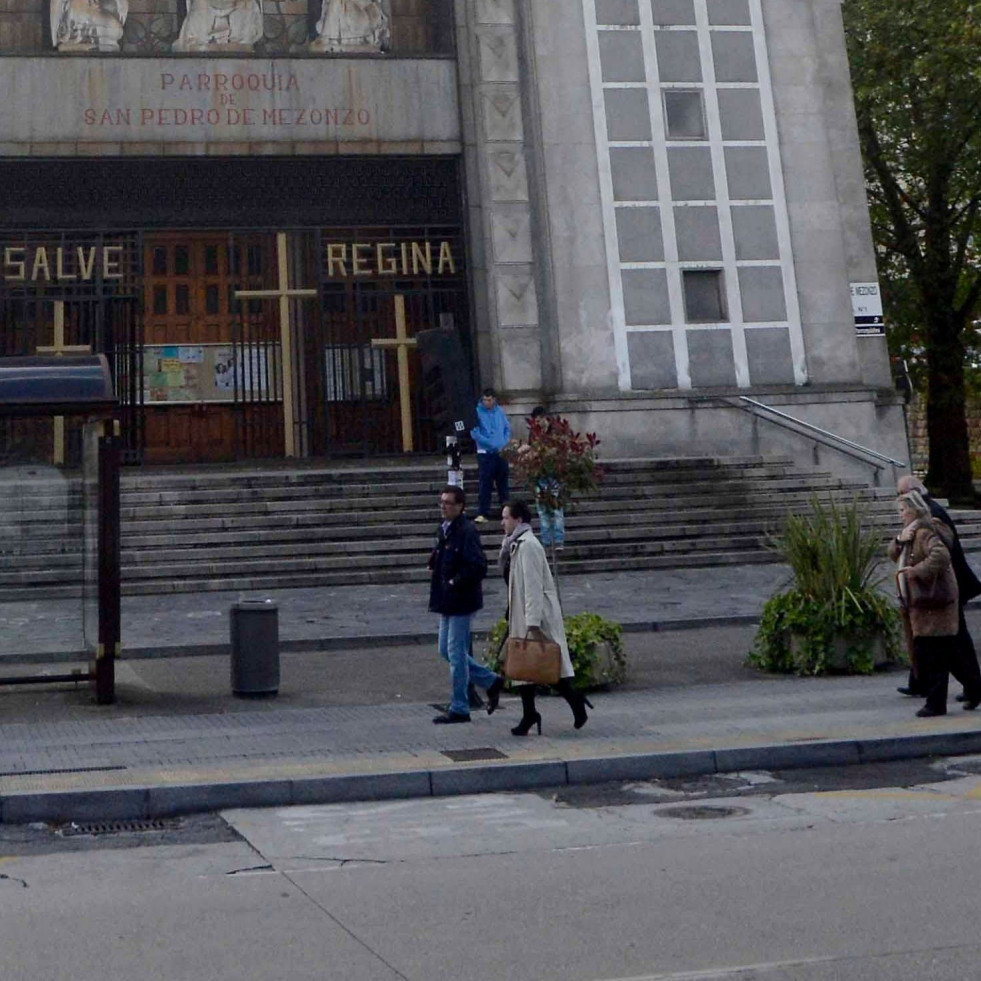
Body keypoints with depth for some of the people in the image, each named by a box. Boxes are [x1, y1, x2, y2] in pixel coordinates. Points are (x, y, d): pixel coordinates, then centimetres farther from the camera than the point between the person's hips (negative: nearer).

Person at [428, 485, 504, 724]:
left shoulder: (466, 531, -18)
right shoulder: (443, 530, 11)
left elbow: (478, 566, -25)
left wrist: (455, 582, -18)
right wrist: (434, 567, 8)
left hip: (461, 602, -10)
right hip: (447, 602, 10)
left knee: (456, 653, -2)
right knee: (446, 651, 15)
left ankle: (459, 708, 9)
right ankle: (491, 681, 28)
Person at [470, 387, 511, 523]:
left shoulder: (500, 411, 7)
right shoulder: (477, 412, -7)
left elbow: (508, 428, 12)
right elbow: (474, 434, -12)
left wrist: (505, 443, -5)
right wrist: (491, 444, -16)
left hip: (501, 452, 5)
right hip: (485, 453, -4)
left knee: (503, 482, 12)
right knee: (485, 484, -8)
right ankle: (483, 513, -7)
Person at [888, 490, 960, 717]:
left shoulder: (925, 532, -16)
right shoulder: (911, 531, 16)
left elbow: (941, 556, -30)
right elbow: (894, 554, 14)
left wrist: (915, 571, -24)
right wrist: (900, 540, -5)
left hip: (932, 602, -10)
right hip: (916, 602, 10)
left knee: (934, 654, -6)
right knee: (921, 652, 12)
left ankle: (936, 704, -2)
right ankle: (932, 698, 19)